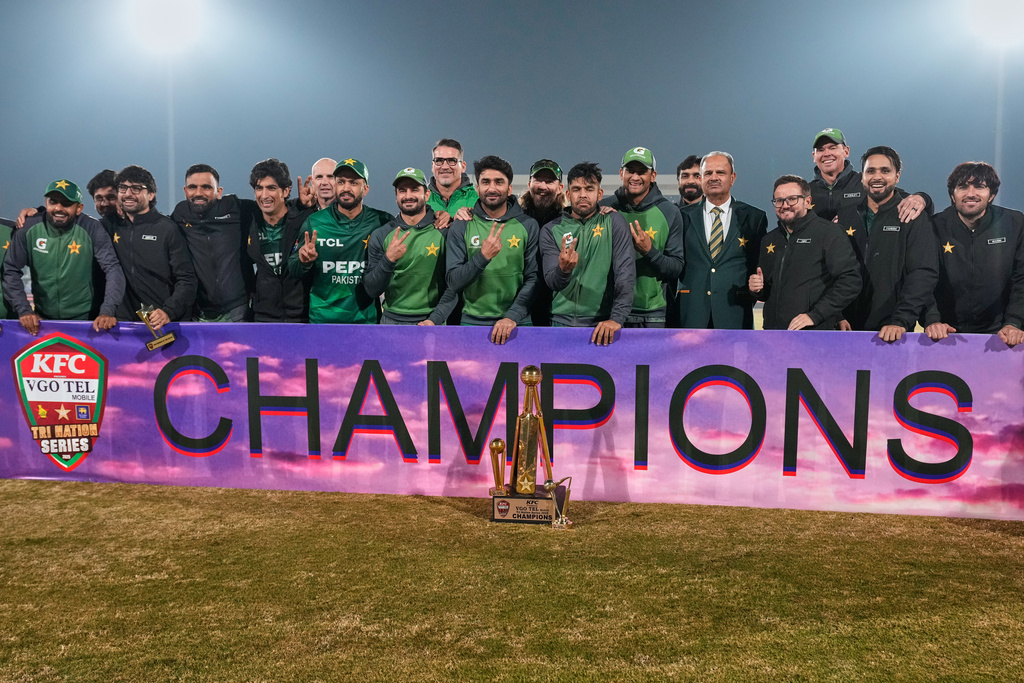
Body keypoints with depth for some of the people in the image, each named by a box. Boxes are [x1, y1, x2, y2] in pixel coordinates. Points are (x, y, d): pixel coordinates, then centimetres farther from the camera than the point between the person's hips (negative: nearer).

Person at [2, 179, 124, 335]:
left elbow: (113, 269, -15)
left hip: (87, 318, -2)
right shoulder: (28, 230, -5)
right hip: (43, 319, 2)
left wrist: (108, 311, -25)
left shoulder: (92, 229, -11)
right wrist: (24, 310, -10)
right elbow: (11, 271, -1)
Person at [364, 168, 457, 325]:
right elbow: (371, 290, -2)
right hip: (391, 320, 2)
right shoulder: (380, 235, 3)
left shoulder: (444, 232, -2)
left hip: (431, 320, -1)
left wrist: (434, 319, -14)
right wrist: (388, 259, -17)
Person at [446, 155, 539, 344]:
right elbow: (453, 282, -7)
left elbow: (533, 279, -4)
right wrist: (483, 256, -21)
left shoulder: (528, 226, 0)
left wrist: (513, 316, -16)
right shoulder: (461, 227, 0)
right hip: (472, 321, 0)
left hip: (517, 323, 0)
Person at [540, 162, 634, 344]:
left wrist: (617, 318, -21)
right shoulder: (551, 230, 4)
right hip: (563, 322, 1)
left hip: (603, 324, -1)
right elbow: (552, 283, -5)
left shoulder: (613, 222, 0)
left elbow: (625, 272, -9)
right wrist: (563, 270, -29)